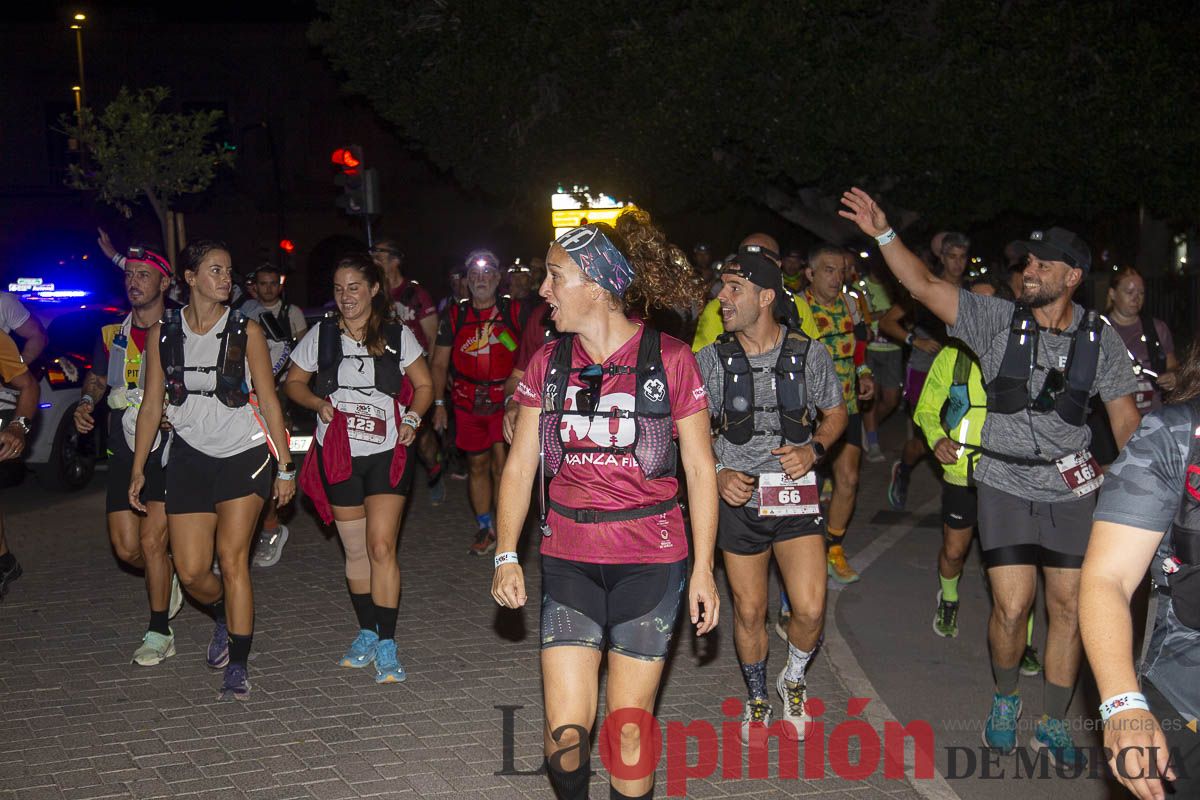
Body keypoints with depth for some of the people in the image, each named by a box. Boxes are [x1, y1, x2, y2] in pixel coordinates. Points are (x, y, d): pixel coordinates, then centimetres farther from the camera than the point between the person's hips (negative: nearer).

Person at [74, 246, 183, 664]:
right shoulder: (111, 336, 10)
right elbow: (97, 379, 24)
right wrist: (86, 403, 3)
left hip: (169, 448, -5)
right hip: (124, 453, 5)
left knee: (152, 541, -9)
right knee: (126, 547, 4)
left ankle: (159, 634, 4)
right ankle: (168, 578, 36)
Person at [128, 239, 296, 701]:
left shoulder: (245, 330, -2)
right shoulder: (163, 333, 3)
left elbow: (269, 401, 0)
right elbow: (152, 405, 8)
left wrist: (285, 467, -2)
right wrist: (138, 469, 6)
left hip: (245, 455, -2)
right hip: (190, 457, 2)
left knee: (232, 558, -9)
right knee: (191, 572, 0)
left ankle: (237, 667, 2)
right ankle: (223, 617, 35)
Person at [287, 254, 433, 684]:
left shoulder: (398, 336, 1)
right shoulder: (321, 335, 3)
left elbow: (424, 385, 10)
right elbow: (294, 382, 12)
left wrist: (412, 419, -7)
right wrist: (319, 404, -7)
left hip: (388, 454, -2)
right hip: (339, 455, 2)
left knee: (382, 547, -10)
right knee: (356, 550, 10)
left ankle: (386, 645, -4)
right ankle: (367, 633, 26)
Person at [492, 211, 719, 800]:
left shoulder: (669, 359, -4)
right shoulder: (547, 364, 5)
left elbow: (700, 468, -1)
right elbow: (520, 465, 7)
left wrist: (703, 569, -3)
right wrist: (506, 556, -3)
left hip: (651, 559, -2)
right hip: (568, 558, 2)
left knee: (628, 728, 3)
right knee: (566, 730, -2)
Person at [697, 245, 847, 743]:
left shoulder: (808, 354, -4)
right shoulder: (710, 360, -3)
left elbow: (835, 413, 10)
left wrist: (813, 449, -9)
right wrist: (718, 474, -12)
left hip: (795, 495, -1)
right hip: (737, 499, 1)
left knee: (810, 610, -9)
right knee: (749, 611, 10)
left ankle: (793, 679, 24)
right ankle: (757, 698, 35)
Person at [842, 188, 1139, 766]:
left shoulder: (1101, 341, -1)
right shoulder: (998, 321, -6)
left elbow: (1125, 419, 5)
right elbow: (923, 286, -13)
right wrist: (882, 233, -23)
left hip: (1072, 491, 2)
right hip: (1006, 487, -2)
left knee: (1069, 608, 6)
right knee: (1012, 606, -5)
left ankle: (1053, 723, 23)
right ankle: (1005, 699, 24)